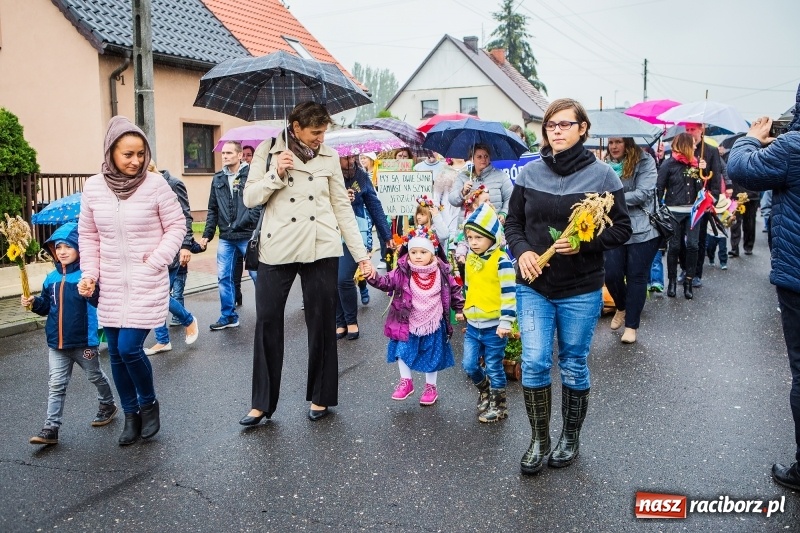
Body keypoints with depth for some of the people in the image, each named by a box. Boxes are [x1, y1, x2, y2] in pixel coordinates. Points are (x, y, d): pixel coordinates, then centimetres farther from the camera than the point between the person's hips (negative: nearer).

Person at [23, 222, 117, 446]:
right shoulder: (51, 278, 5)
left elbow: (100, 301, -25)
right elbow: (47, 306, 15)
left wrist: (91, 292, -44)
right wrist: (34, 302, -3)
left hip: (84, 340, -5)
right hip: (57, 342, 5)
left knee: (95, 376, 17)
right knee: (56, 385, 6)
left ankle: (107, 405, 40)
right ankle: (51, 428, 8)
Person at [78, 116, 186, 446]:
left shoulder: (155, 184, -9)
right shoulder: (93, 187, 0)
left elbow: (176, 226, -2)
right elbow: (88, 236, 9)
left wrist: (157, 259, -13)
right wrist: (89, 274, 0)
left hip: (148, 284, -4)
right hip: (111, 286, 4)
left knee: (130, 348, -10)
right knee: (116, 354, 10)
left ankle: (149, 403, 18)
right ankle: (131, 414, 29)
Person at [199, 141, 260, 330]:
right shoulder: (218, 179, 12)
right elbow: (212, 210, 16)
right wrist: (207, 234, 12)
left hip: (248, 236, -5)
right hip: (225, 238, 6)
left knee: (257, 275, 1)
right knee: (224, 277, 9)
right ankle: (228, 316, 22)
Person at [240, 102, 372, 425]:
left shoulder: (330, 157, 7)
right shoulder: (268, 151, 3)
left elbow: (342, 207, 8)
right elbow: (250, 199, 1)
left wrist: (361, 254, 4)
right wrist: (276, 174, -16)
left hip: (321, 249, 1)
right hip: (277, 249, -1)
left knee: (322, 323, 6)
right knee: (267, 324, 1)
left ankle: (320, 397, 22)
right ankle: (262, 403, 14)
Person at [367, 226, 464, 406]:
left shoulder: (442, 273, -8)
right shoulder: (402, 272, -12)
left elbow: (454, 290, 4)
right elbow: (386, 282, -19)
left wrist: (459, 309, 8)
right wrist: (373, 277, -37)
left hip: (433, 324, 0)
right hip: (408, 323, 0)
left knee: (432, 355, 12)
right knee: (403, 351, 4)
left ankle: (431, 387, 31)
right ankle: (406, 382, 27)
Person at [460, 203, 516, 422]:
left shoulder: (501, 260, -15)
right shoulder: (470, 259, 7)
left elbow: (509, 293, -17)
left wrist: (506, 322, -20)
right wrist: (464, 310, 23)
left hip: (493, 326, -6)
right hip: (472, 325, 6)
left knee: (493, 368, 6)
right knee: (470, 365, 9)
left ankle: (499, 405, 25)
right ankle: (484, 391, 36)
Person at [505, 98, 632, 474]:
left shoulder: (602, 174, -5)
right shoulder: (529, 173, 2)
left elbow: (622, 228, -2)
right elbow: (513, 222, 7)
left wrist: (584, 243, -19)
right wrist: (521, 251, -12)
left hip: (581, 290, -1)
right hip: (534, 287, 2)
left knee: (574, 365, 11)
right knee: (534, 362, -3)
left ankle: (570, 438, 31)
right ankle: (538, 440, 17)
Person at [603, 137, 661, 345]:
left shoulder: (645, 162, -5)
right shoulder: (607, 165, 7)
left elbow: (643, 193, -14)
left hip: (642, 230, -3)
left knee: (637, 277, 4)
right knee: (611, 275, 1)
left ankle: (631, 325, 16)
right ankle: (622, 307, 33)